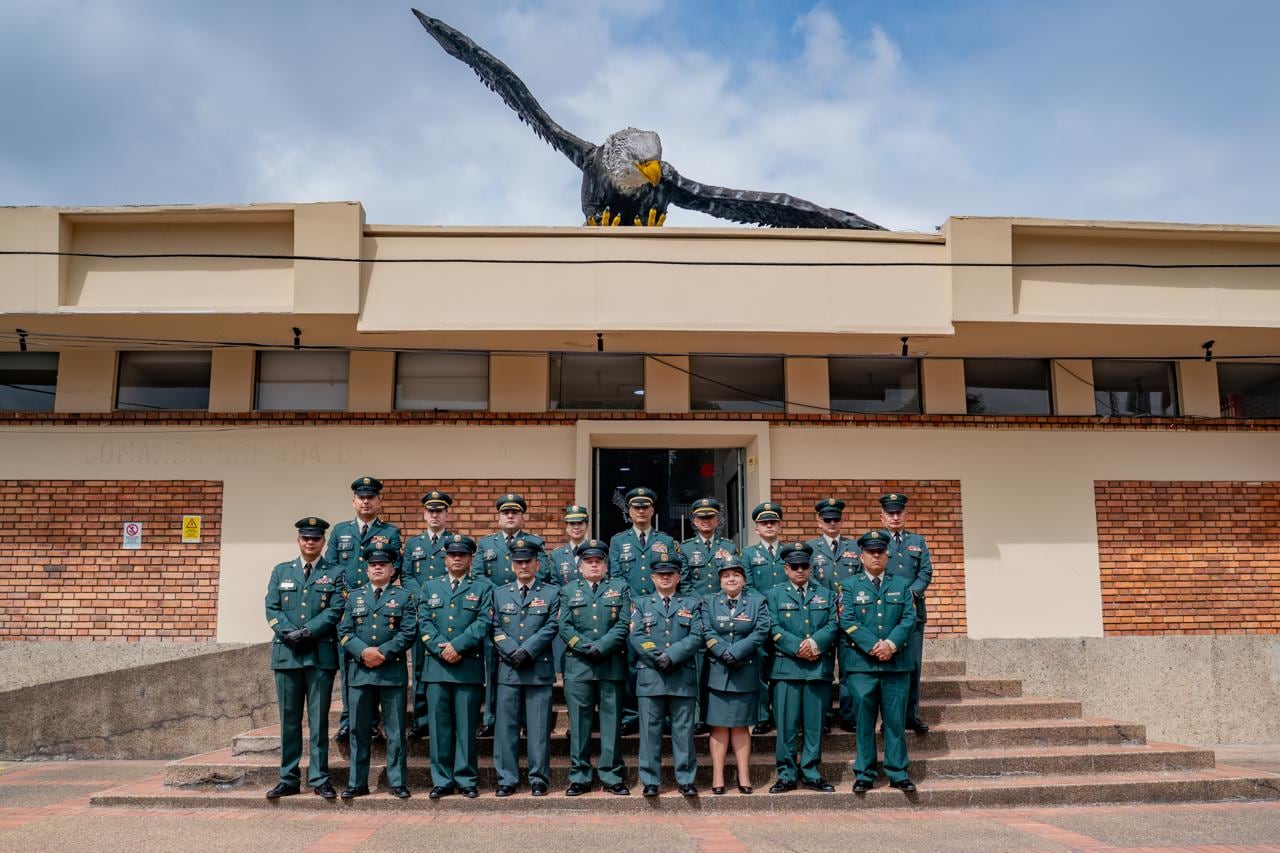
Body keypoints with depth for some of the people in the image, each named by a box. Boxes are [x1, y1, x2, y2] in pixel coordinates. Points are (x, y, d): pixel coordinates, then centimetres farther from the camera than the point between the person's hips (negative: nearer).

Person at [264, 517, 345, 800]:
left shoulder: (335, 574, 7)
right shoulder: (281, 571, 14)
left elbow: (335, 611, -4)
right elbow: (272, 609, 5)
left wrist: (307, 631, -15)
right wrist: (289, 633, -11)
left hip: (321, 655, -2)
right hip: (286, 653, 2)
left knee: (318, 720, 1)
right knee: (289, 720, 7)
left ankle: (319, 778, 7)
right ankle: (288, 779, 13)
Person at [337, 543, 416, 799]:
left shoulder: (403, 597, 6)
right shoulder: (355, 596, 13)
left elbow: (408, 633, -3)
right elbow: (344, 632, 6)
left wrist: (383, 653, -14)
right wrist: (363, 652, -11)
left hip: (393, 672, -2)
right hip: (360, 672, 2)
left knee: (396, 730, 2)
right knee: (359, 730, 7)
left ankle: (397, 782, 9)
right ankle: (357, 782, 16)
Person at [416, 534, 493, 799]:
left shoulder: (483, 588, 8)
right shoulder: (430, 587, 16)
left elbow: (483, 623, -4)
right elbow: (424, 623, 5)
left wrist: (457, 646, -13)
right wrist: (441, 649, -10)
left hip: (470, 666, -2)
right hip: (437, 666, 2)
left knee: (466, 726, 1)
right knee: (439, 725, 4)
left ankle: (466, 779, 10)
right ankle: (442, 780, 12)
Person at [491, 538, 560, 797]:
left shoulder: (551, 593, 7)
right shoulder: (500, 594, 14)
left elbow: (550, 628, -3)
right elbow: (495, 629, 5)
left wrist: (526, 651, -13)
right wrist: (512, 652, -10)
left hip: (540, 669, -2)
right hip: (508, 670, 2)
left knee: (539, 727, 1)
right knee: (506, 726, 3)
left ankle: (539, 780, 10)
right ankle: (507, 780, 10)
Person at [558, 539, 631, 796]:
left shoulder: (620, 588, 10)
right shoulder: (569, 591, 13)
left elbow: (623, 625, -1)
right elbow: (565, 627, 2)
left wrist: (600, 647, -13)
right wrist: (585, 647, -12)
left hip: (612, 665, 0)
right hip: (578, 666, 1)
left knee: (612, 722, 3)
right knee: (579, 723, 3)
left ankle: (612, 776, 10)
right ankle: (579, 777, 10)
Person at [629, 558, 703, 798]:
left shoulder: (691, 604, 13)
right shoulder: (640, 604, 13)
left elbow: (696, 637, 0)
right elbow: (635, 637, 0)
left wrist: (672, 655, -13)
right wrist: (657, 657, -13)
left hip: (683, 677, 0)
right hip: (650, 676, 0)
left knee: (684, 730, 3)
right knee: (650, 730, 1)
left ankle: (686, 780, 10)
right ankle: (650, 780, 9)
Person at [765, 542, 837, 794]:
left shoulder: (825, 594, 16)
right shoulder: (775, 595, 9)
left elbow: (832, 625, 4)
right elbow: (775, 629, -3)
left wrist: (815, 643, -14)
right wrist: (798, 647, -14)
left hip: (818, 667, 2)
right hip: (786, 667, -2)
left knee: (814, 724, 6)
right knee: (786, 725, -1)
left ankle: (812, 774, 15)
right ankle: (786, 775, 8)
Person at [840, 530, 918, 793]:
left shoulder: (901, 584, 12)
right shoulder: (849, 585, 6)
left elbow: (909, 618, 2)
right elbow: (847, 622, -5)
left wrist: (891, 644, -14)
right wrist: (873, 646, -15)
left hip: (897, 663, 2)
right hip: (861, 664, -2)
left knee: (896, 720, 5)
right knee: (864, 721, 2)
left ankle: (898, 774, 15)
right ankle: (864, 775, 10)